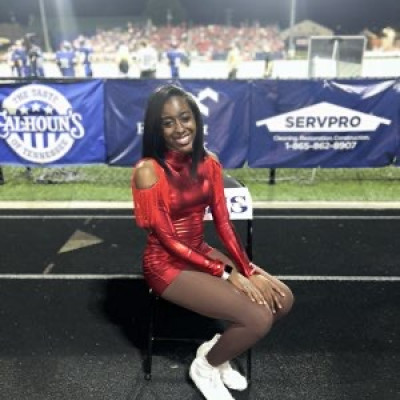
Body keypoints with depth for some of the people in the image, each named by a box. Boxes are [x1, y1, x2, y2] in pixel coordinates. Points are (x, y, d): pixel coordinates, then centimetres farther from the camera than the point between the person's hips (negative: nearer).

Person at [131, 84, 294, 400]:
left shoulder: (209, 163, -1)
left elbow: (223, 223, 0)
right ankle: (206, 366, 12)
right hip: (168, 265, -7)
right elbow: (169, 240, -19)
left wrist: (249, 268, -11)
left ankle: (218, 351, 18)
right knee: (259, 319, -17)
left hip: (202, 253, 7)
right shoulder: (148, 170, -21)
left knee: (281, 299, -2)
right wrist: (227, 274, -17)